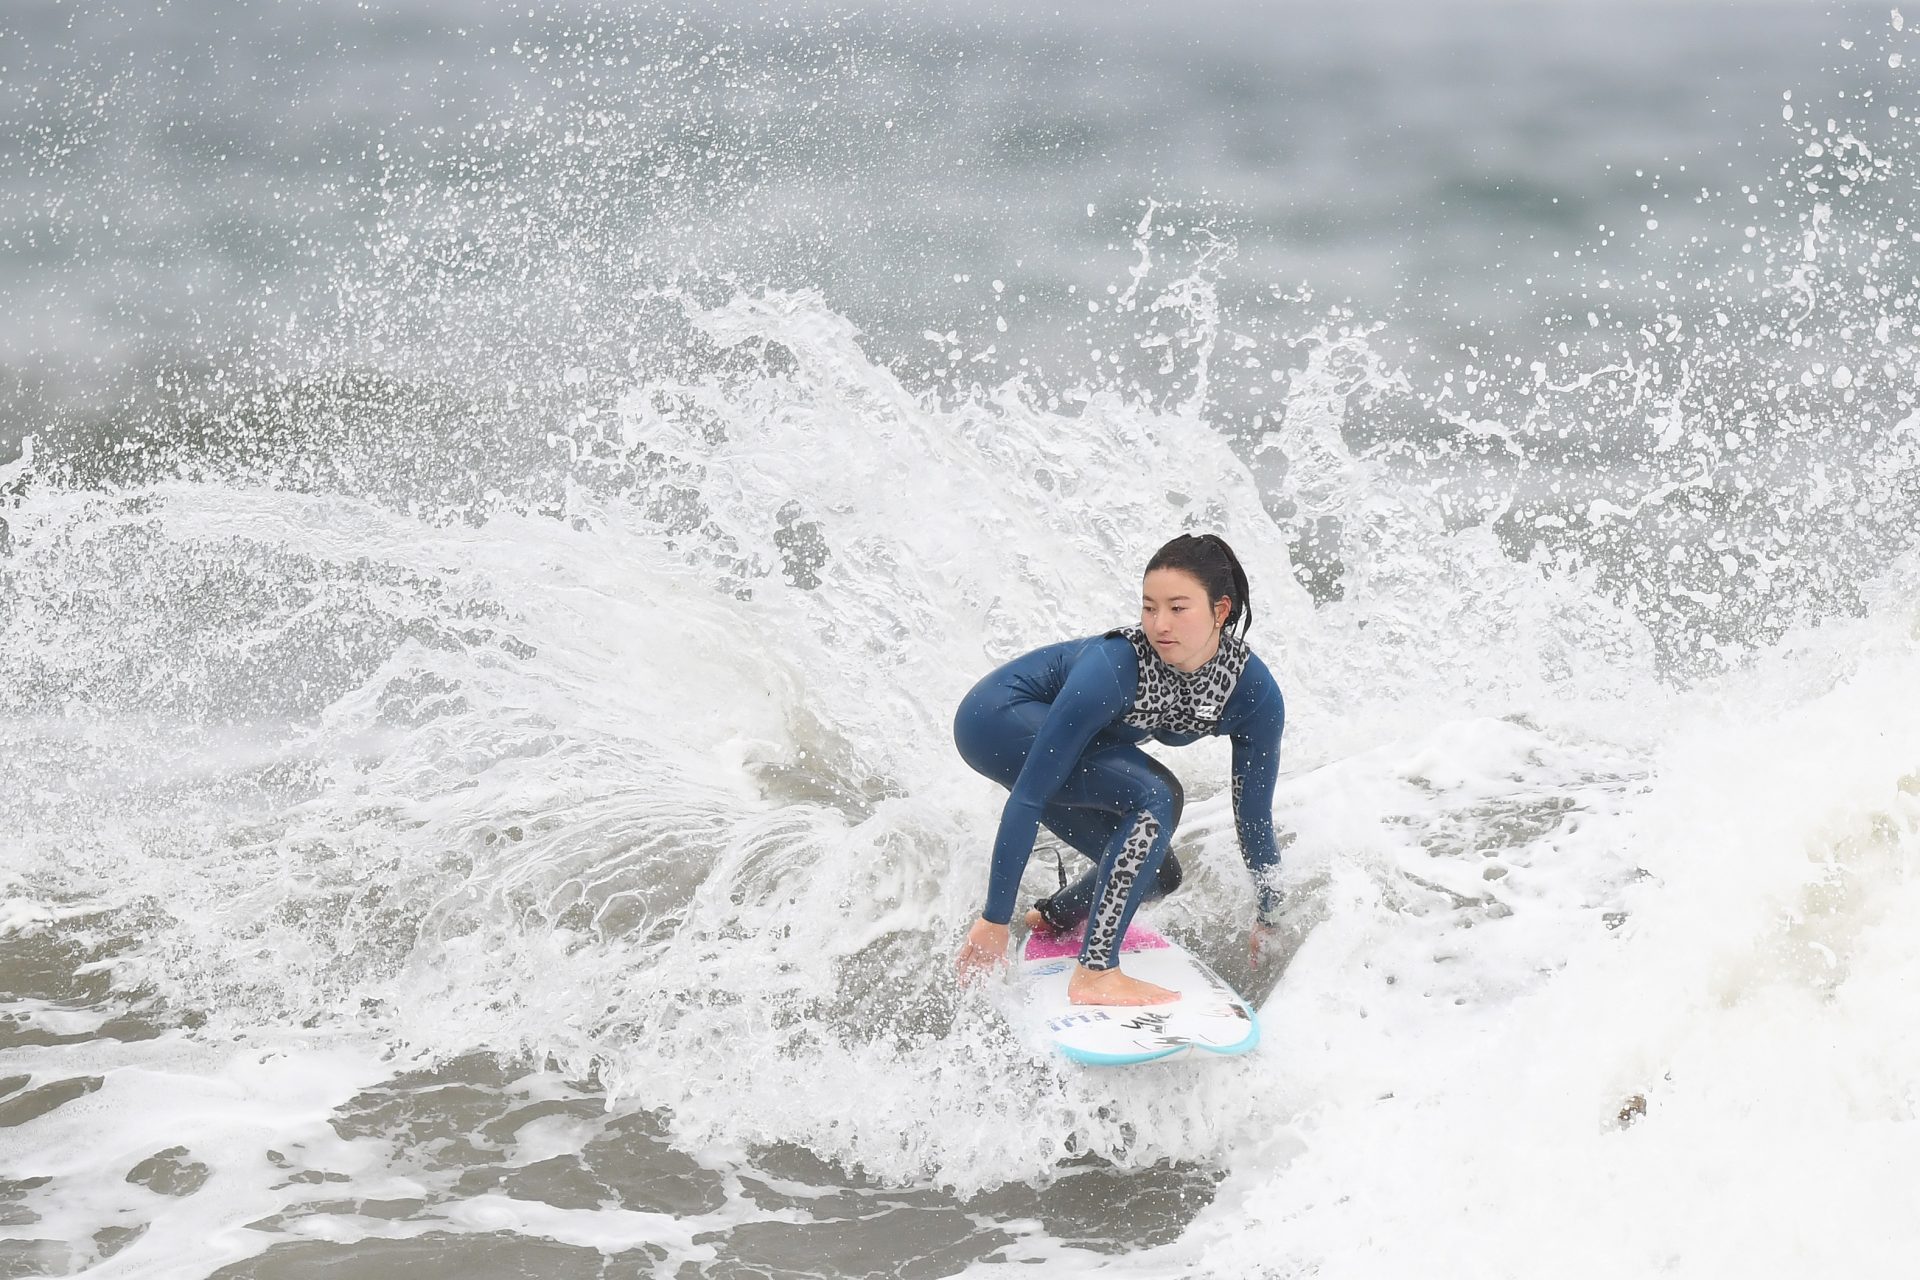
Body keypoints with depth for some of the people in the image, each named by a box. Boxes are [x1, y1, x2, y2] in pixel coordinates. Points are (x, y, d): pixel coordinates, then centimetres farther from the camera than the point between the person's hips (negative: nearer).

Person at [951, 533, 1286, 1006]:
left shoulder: (1255, 695, -20)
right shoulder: (1112, 669, -36)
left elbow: (1254, 816, -5)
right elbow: (1028, 796, -33)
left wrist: (1271, 920, 3)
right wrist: (995, 919, -32)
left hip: (1047, 725, 7)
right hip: (997, 718, -7)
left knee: (1153, 872, 3)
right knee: (1154, 797, -27)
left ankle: (1055, 917, 33)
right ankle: (1095, 973, -24)